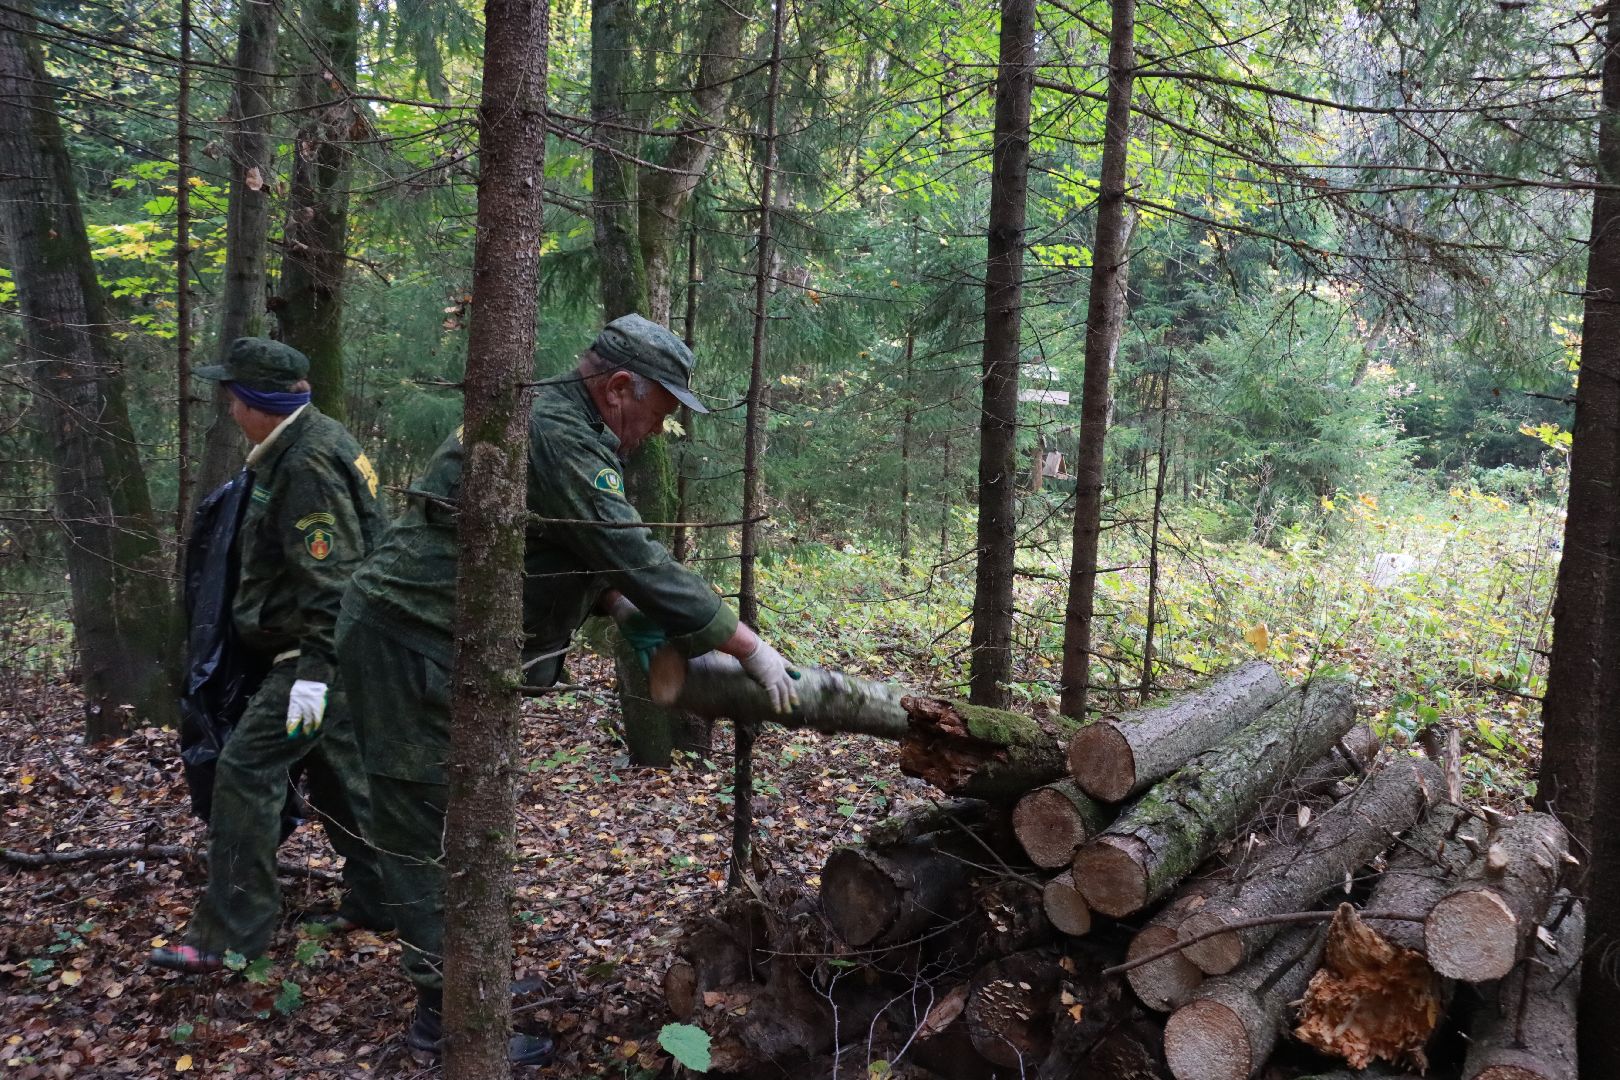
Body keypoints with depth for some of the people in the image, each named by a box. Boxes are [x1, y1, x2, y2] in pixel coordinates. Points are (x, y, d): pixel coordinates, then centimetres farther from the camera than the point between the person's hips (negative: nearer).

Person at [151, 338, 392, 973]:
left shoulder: (308, 466, -20)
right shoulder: (309, 443, 12)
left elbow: (330, 579, -25)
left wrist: (315, 669, -27)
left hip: (320, 652, -11)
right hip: (333, 649, 11)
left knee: (247, 768, -9)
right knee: (335, 769, 17)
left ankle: (228, 935, -4)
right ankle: (376, 898, 27)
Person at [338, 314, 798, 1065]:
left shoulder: (561, 424, 12)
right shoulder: (559, 435, -21)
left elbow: (594, 555, 18)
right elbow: (637, 557, -25)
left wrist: (618, 604, -1)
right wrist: (749, 647, -19)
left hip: (429, 641, 11)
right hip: (408, 641, -11)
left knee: (454, 818, 18)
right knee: (434, 828, -3)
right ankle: (447, 1011, 8)